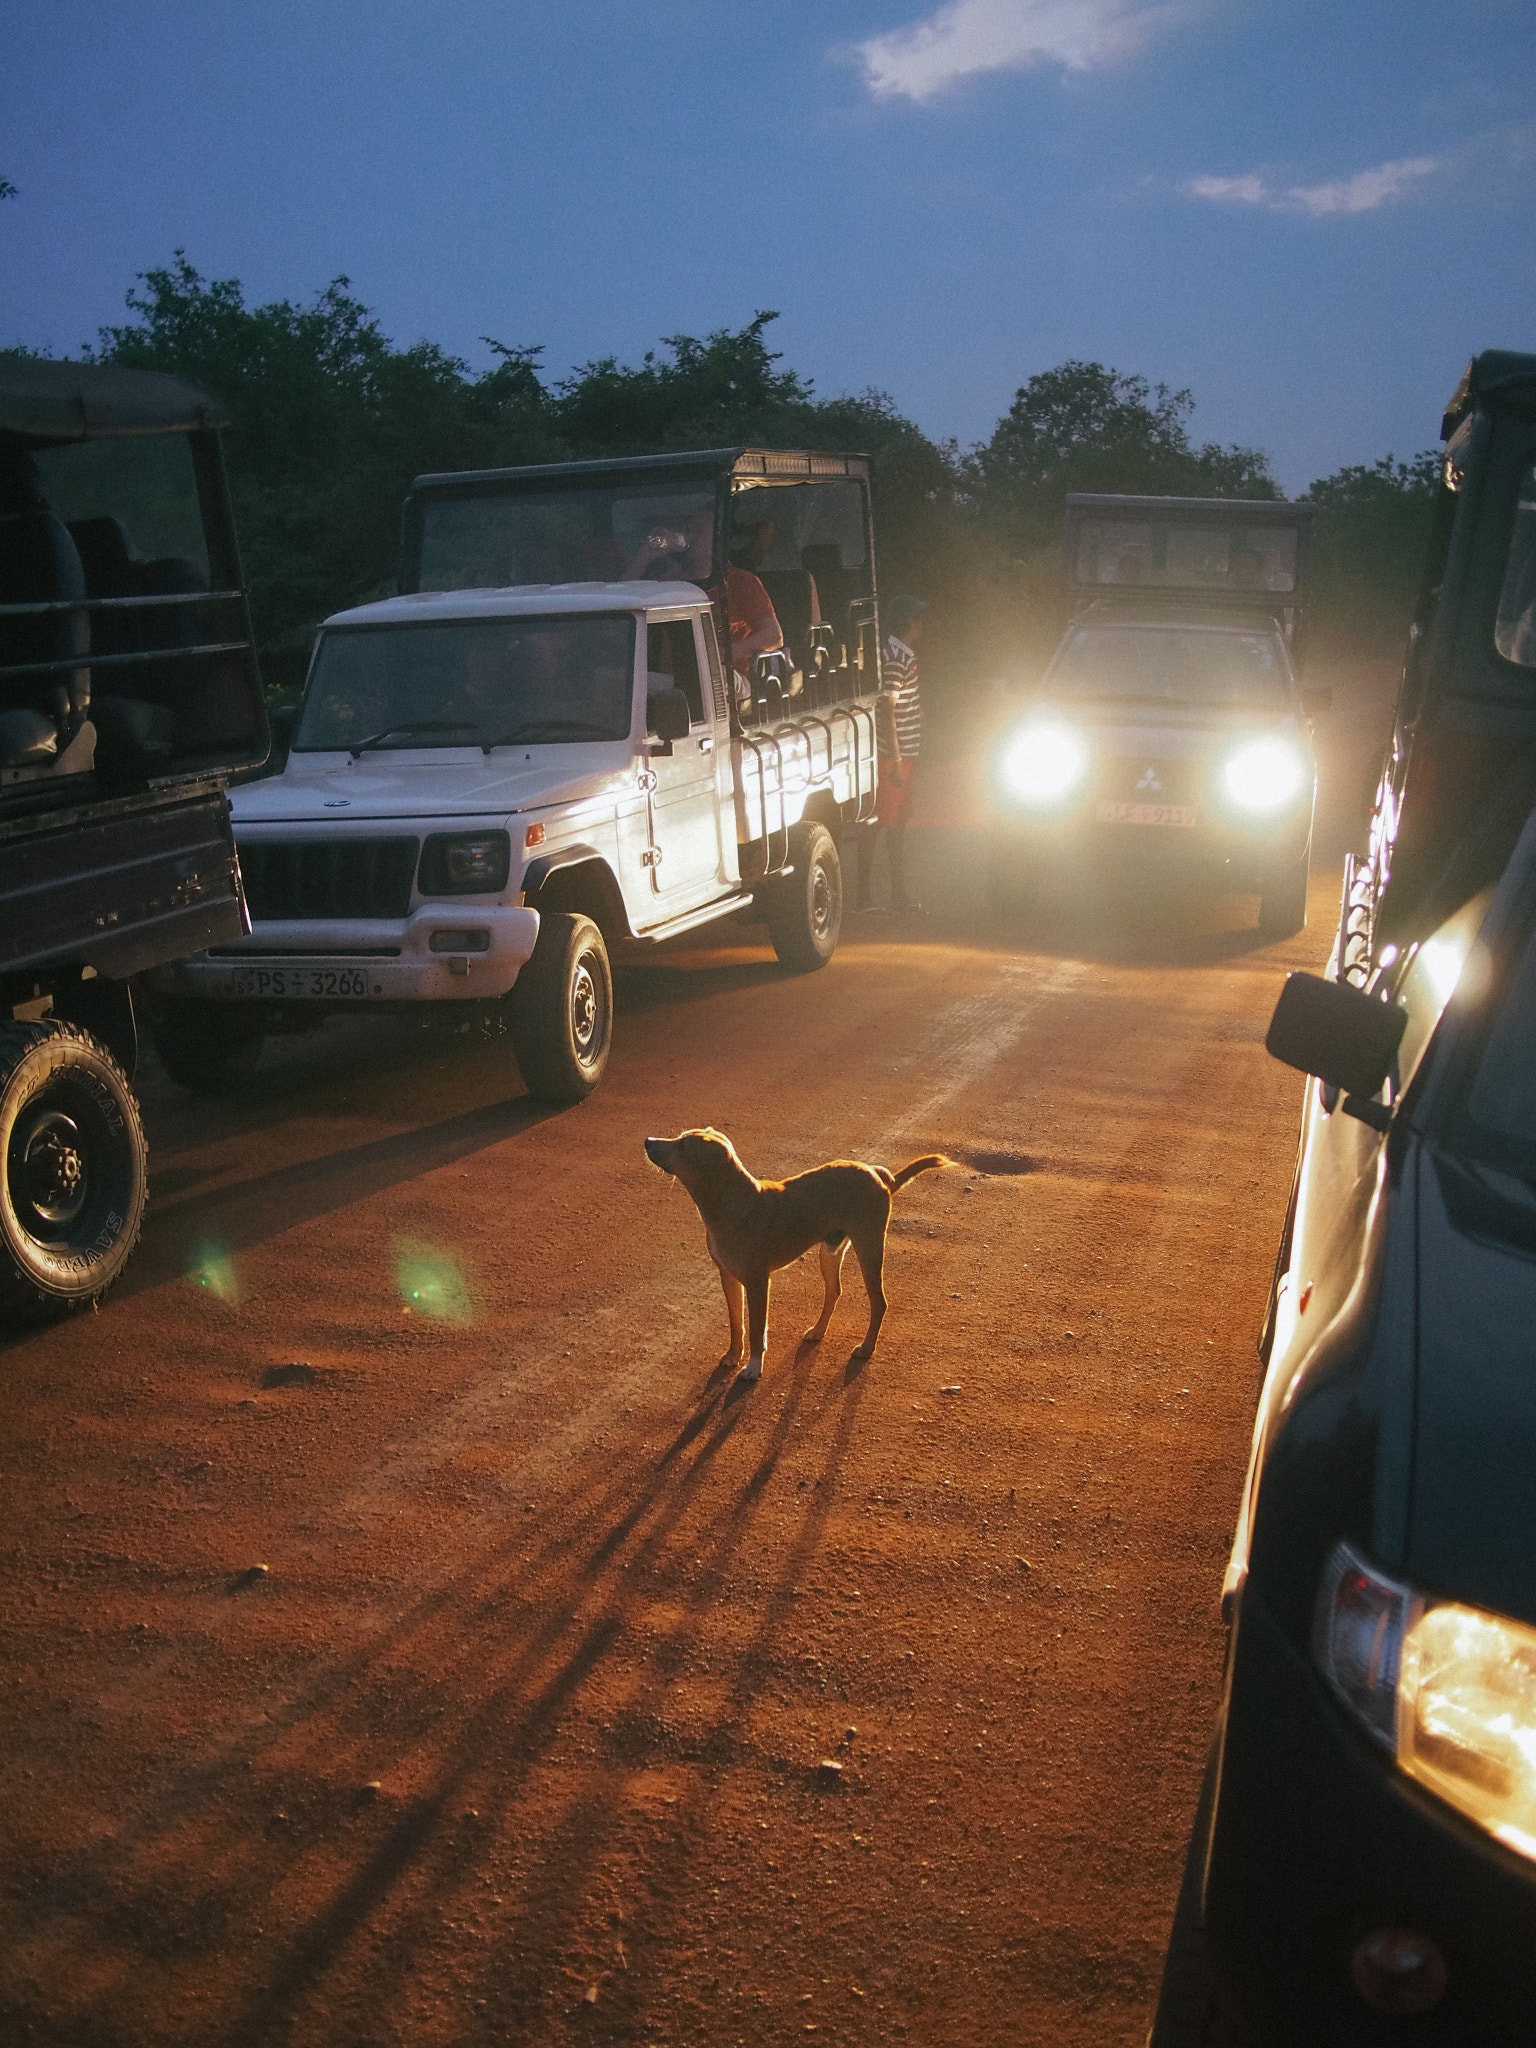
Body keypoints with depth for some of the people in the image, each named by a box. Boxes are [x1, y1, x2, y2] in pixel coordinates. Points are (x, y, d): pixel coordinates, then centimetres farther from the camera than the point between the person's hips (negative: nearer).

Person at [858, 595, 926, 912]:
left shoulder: (904, 654, 14)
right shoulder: (894, 658, -16)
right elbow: (886, 711, -21)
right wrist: (896, 760, -23)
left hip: (903, 754, 10)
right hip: (892, 755, -10)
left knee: (898, 822, 14)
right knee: (878, 824, -5)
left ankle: (900, 894, 21)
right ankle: (866, 896, 0)